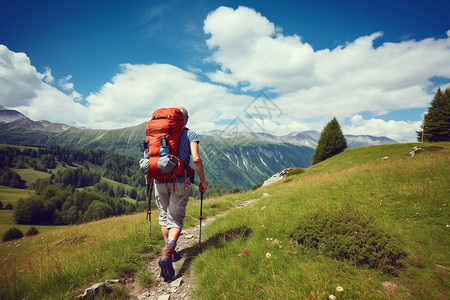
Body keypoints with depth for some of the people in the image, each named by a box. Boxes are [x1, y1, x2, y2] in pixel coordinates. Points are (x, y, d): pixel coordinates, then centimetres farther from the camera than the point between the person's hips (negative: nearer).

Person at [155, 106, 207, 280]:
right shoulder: (190, 134, 2)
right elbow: (196, 159, -9)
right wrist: (202, 181, 0)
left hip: (159, 180, 3)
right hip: (179, 182, -3)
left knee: (164, 217, 18)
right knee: (176, 219, 2)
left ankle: (169, 252, 28)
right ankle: (168, 253, -20)